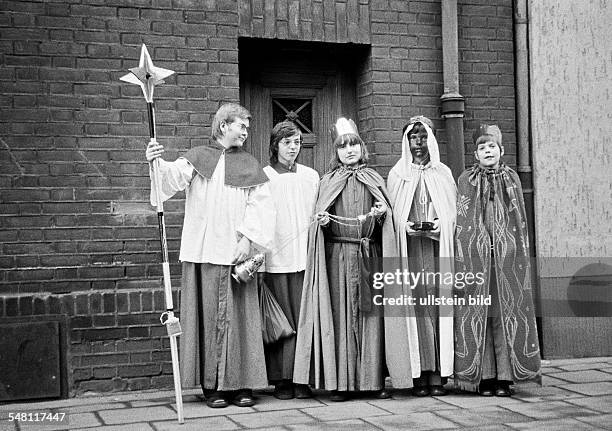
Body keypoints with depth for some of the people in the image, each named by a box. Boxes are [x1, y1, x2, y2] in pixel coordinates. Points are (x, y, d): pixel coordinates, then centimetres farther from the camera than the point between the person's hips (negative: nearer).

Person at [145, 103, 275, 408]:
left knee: (239, 315, 1)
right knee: (209, 314, 0)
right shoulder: (197, 158, 9)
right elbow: (175, 176, -10)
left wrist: (247, 238, -8)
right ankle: (212, 385, 5)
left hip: (237, 252, 2)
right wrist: (157, 163, -31)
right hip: (204, 252, -2)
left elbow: (259, 204, 4)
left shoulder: (249, 165, 14)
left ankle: (241, 383, 7)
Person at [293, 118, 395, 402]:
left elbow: (385, 224, 12)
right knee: (339, 317, -3)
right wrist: (322, 222, -13)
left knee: (370, 316, 0)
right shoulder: (328, 181, 9)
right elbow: (319, 222, 8)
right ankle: (339, 381, 1)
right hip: (337, 256, -1)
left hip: (369, 256, 1)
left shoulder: (374, 179, 12)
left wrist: (382, 215, -9)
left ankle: (373, 379, 6)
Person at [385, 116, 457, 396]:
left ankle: (438, 375, -5)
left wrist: (440, 224, -9)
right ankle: (420, 374, -5)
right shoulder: (397, 175, 12)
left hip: (438, 248, 0)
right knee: (416, 307, -6)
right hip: (409, 250, 0)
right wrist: (406, 226, -9)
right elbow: (392, 215, 10)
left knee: (438, 306, -6)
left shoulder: (443, 173, 13)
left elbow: (454, 213, 10)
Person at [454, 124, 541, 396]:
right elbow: (459, 223, 5)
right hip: (475, 257, -1)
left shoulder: (511, 179, 11)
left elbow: (520, 222, 13)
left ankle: (505, 376, 1)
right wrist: (461, 262, -3)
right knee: (477, 315, -3)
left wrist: (521, 258, 6)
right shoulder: (465, 181, 7)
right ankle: (484, 376, 0)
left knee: (506, 314, -2)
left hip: (507, 258, 1)